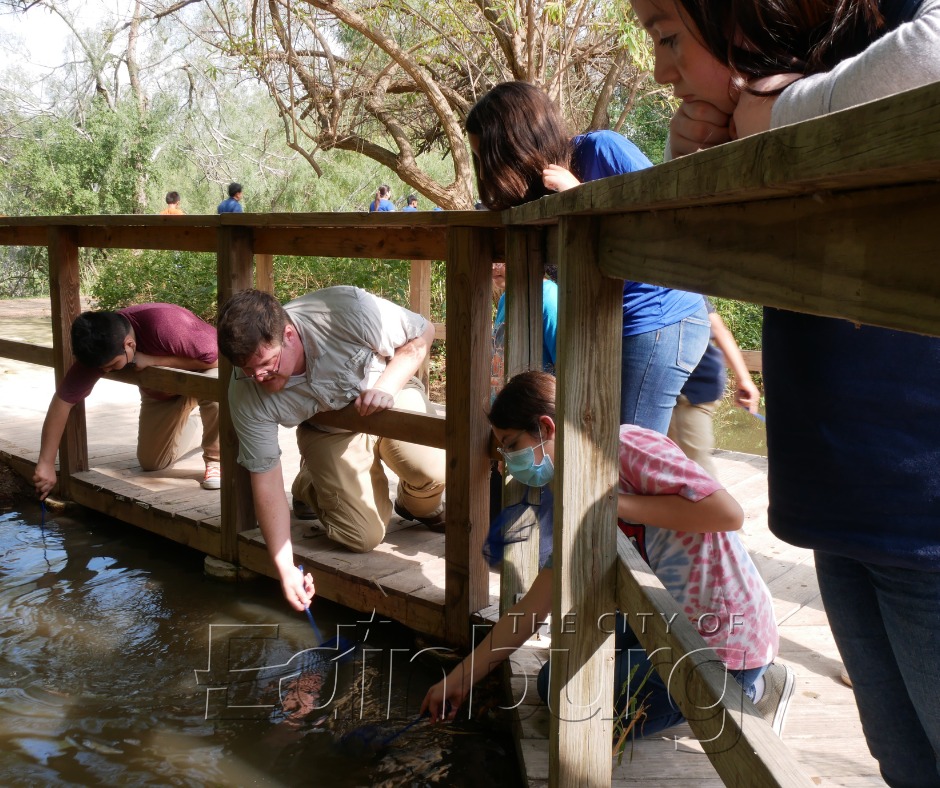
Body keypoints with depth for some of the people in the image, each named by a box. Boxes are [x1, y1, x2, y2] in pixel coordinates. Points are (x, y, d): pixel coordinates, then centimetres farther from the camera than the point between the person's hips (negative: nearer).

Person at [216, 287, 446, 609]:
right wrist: (285, 568, -22)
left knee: (435, 471, -26)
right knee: (363, 536, -13)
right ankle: (309, 486, 20)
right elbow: (266, 480, -20)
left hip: (392, 393, 0)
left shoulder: (348, 309, -36)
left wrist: (385, 388, -33)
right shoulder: (246, 394, -28)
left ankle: (421, 508, 13)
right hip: (328, 432, 0)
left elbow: (421, 334, -18)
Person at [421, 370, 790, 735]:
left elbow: (728, 512, -28)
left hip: (724, 637, -9)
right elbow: (532, 609, 8)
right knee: (555, 685, 14)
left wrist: (617, 503, -24)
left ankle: (748, 690, 2)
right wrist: (461, 678, 6)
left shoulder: (628, 445, -19)